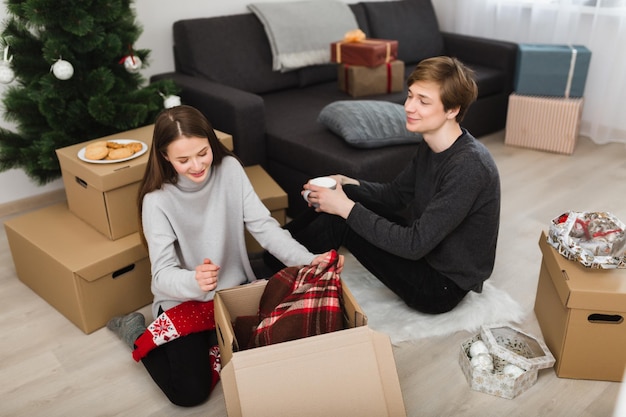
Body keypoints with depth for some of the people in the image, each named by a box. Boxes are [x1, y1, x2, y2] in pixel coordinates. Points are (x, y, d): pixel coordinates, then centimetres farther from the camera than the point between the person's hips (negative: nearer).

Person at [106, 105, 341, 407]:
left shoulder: (230, 169, -11)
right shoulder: (157, 199, -20)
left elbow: (263, 226, -13)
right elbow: (163, 273, -25)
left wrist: (306, 259, -28)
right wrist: (193, 281, -48)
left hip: (235, 288, 4)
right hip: (184, 300, -3)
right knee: (191, 392, -12)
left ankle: (211, 339, 16)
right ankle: (139, 334, 14)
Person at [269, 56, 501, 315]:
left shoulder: (468, 167, -29)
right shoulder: (431, 145, -2)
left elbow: (414, 245, -31)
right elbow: (394, 193, 10)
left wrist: (345, 208, -26)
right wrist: (345, 184, -6)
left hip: (442, 286, -8)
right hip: (427, 248, 8)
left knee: (338, 222, -16)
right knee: (344, 192, 1)